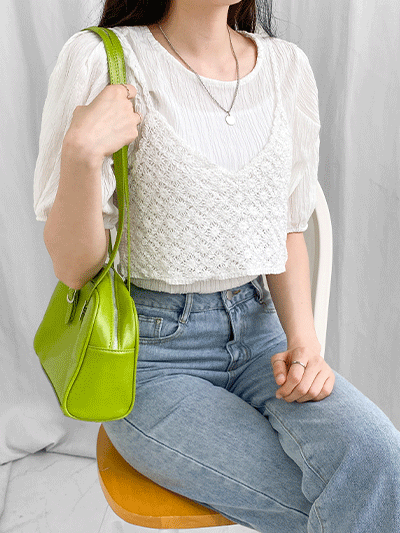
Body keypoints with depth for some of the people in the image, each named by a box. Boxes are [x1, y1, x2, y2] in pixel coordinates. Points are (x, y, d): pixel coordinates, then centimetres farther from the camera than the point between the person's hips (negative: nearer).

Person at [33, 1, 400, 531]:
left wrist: (303, 338, -6)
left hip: (257, 331, 4)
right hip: (150, 354, -4)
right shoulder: (100, 60, -9)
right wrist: (80, 151, -26)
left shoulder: (287, 65, 5)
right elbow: (72, 268, -10)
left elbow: (289, 231, 10)